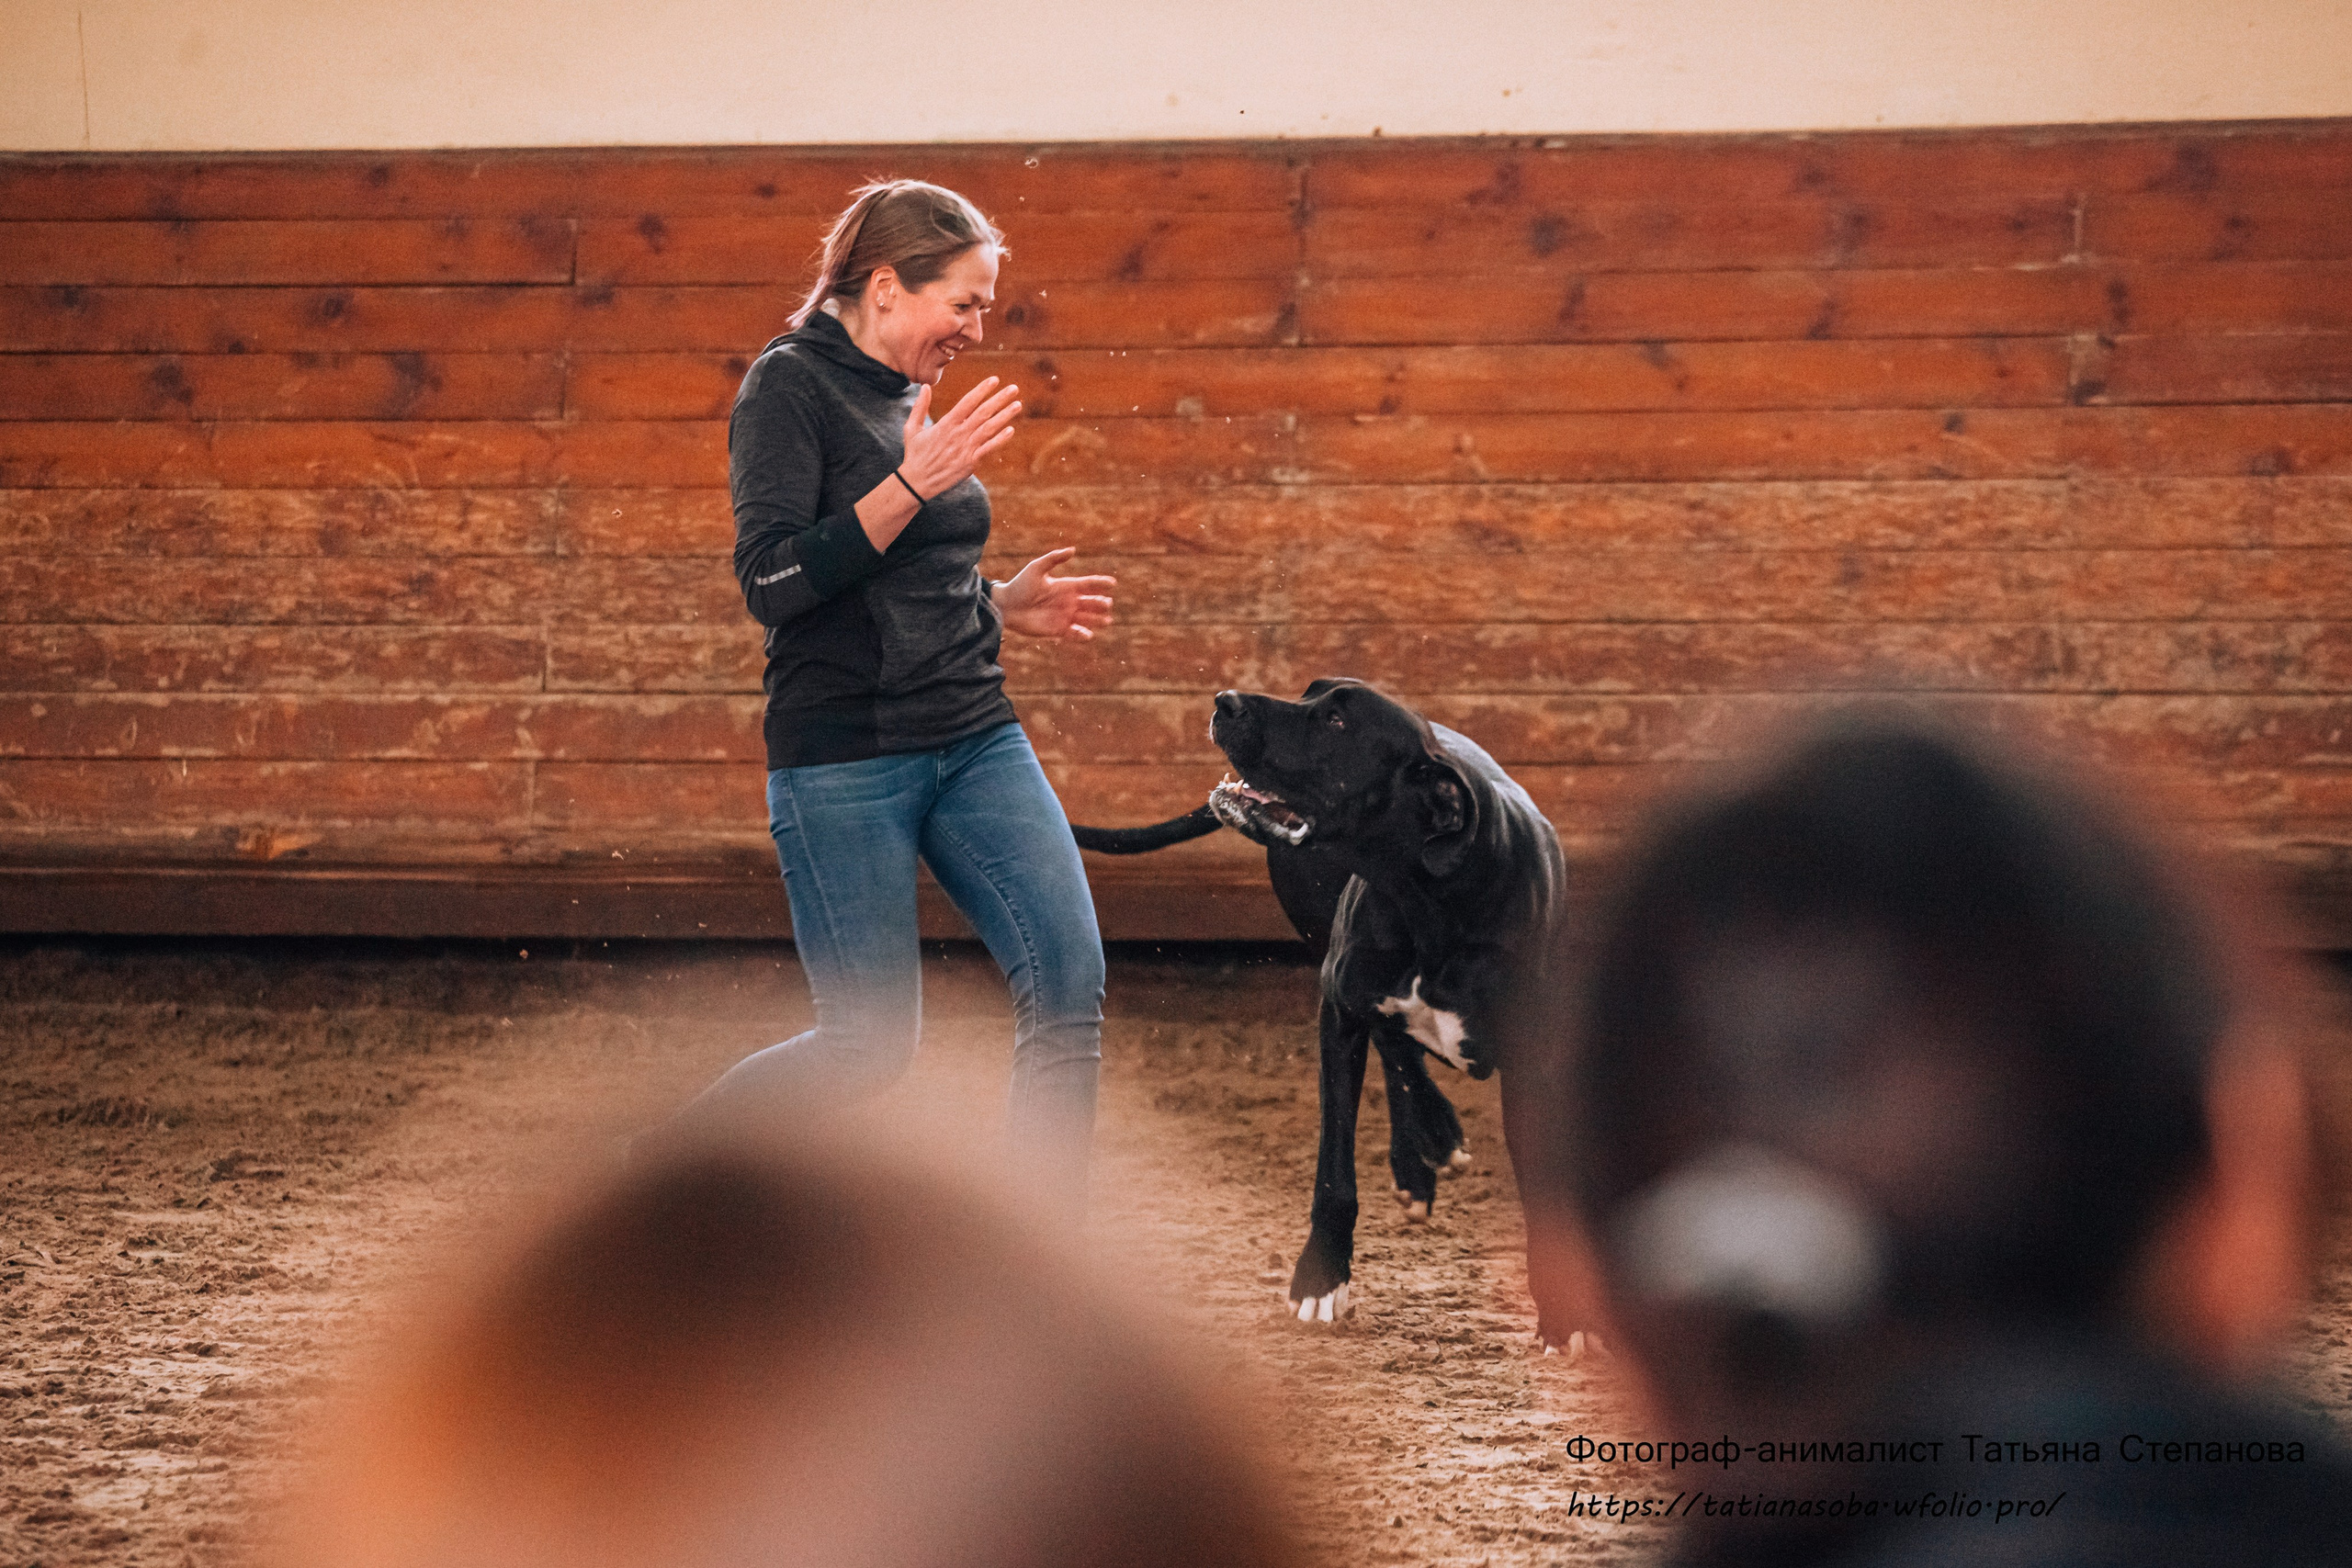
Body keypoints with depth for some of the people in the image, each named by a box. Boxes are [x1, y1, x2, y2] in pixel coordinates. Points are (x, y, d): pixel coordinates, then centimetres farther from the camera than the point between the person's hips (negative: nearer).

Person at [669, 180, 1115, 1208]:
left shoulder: (907, 397, 14)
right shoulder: (790, 387, -9)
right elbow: (773, 582, -20)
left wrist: (1001, 605, 9)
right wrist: (913, 484, -24)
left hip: (975, 743, 7)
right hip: (844, 760, -7)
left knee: (1070, 987, -8)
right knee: (871, 1044, -3)